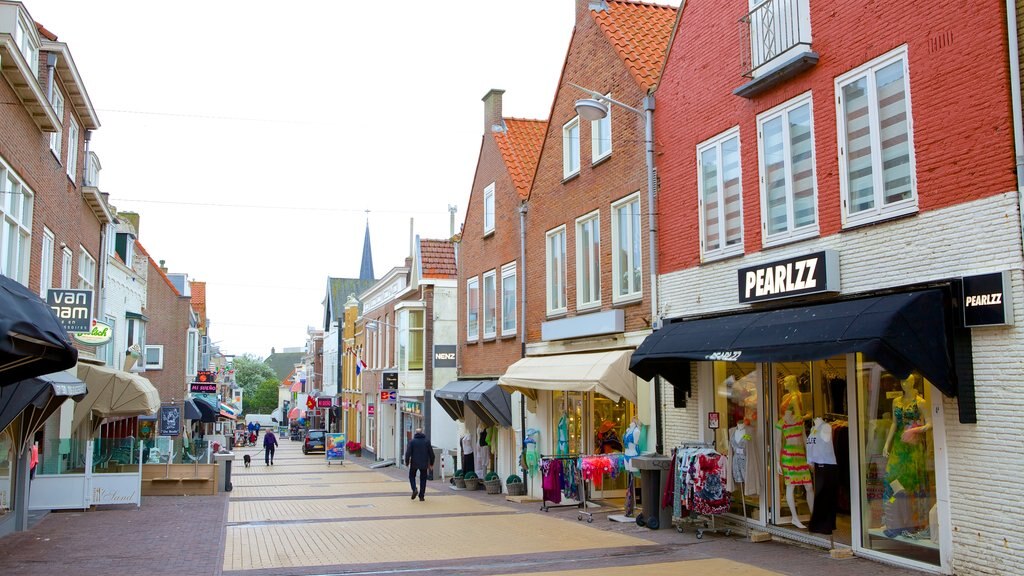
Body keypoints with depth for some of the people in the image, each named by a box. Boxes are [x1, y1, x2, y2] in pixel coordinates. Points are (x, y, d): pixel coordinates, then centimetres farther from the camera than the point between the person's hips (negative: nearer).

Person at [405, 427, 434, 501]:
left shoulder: (412, 441, -3)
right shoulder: (426, 441, 4)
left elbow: (408, 453, -10)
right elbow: (431, 454, 6)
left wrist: (407, 462, 1)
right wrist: (431, 464, 14)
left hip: (414, 463, -2)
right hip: (424, 464, 2)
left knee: (412, 476, 18)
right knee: (423, 479, 10)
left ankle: (414, 489, -6)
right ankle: (421, 496, 7)